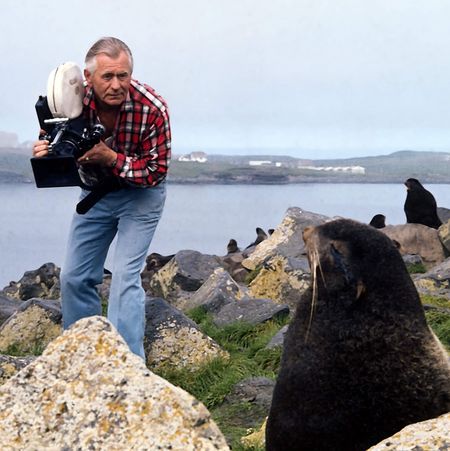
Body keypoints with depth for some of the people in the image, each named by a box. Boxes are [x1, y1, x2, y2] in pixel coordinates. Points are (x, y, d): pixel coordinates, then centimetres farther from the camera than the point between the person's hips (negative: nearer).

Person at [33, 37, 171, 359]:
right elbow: (53, 144, -4)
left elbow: (156, 171, -24)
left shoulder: (153, 109, -29)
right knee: (74, 277, 7)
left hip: (140, 192, -4)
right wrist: (44, 150, -29)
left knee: (125, 277, -16)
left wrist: (110, 157, -37)